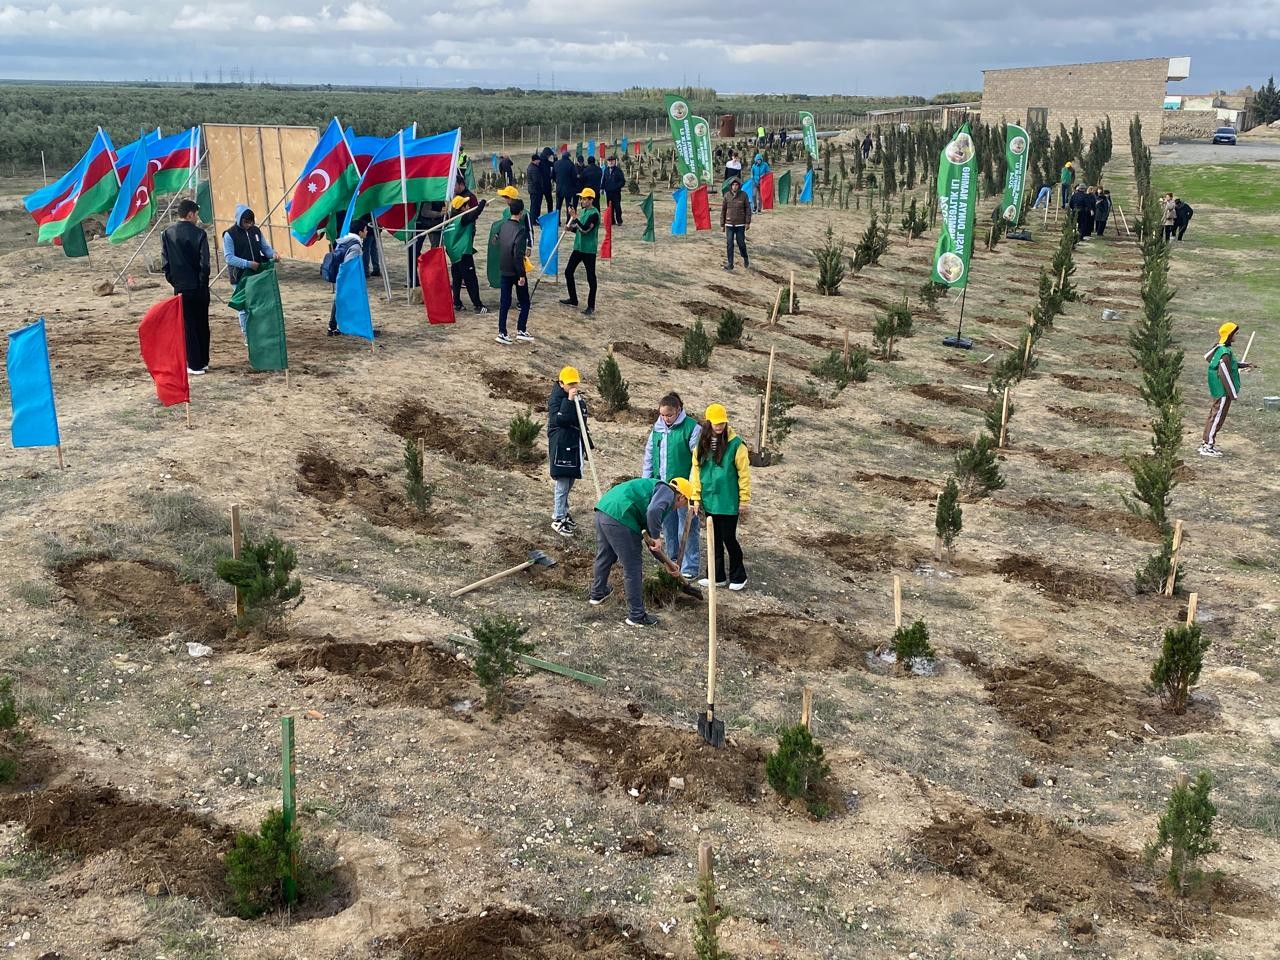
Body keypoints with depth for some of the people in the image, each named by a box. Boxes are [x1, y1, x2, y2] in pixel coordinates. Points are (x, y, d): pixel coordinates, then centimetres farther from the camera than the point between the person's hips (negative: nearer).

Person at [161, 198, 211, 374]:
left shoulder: (167, 234, -2)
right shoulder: (199, 233, -9)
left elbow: (165, 262, -1)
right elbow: (204, 263, -11)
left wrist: (173, 280, 9)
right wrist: (203, 283, 0)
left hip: (181, 287, 1)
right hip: (199, 287, -1)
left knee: (187, 325, 5)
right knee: (202, 324, 12)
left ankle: (194, 364, 3)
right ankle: (204, 362, 20)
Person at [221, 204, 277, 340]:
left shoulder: (255, 230, 7)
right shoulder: (229, 234, -9)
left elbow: (265, 247, 14)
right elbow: (229, 257, -13)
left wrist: (273, 253, -10)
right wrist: (248, 264, -23)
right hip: (240, 277, -5)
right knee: (244, 307, 1)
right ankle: (248, 335, 11)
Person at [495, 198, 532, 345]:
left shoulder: (503, 227, 4)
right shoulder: (520, 229, -17)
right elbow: (518, 255, -22)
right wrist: (521, 275, -19)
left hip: (504, 270, 6)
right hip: (515, 271, -6)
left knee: (505, 302, 9)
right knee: (524, 302, 8)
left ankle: (502, 333, 6)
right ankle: (521, 331, 3)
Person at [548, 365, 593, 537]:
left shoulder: (578, 397, 12)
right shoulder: (556, 398, -12)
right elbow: (558, 420, -26)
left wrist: (589, 443, 22)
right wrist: (569, 401, -30)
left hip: (575, 444, 8)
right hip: (561, 445, -8)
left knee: (570, 481, 16)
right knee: (563, 482, -6)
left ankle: (562, 511, 31)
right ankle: (558, 519, 2)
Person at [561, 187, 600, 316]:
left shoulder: (594, 214, -16)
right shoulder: (582, 211, 10)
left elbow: (585, 229, -26)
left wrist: (575, 218, -29)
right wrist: (572, 228, 0)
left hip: (589, 250, -9)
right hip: (578, 247, 9)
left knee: (591, 278, -2)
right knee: (568, 272, 12)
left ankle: (591, 306, 5)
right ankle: (573, 300, 26)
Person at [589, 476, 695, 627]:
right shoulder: (667, 492, 1)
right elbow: (653, 511, -23)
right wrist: (657, 537, -9)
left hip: (603, 509, 10)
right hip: (620, 518, -10)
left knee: (604, 557, 31)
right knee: (633, 569, 2)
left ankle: (597, 594, 52)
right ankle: (636, 616, 10)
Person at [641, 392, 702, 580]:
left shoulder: (692, 428, -11)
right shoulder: (657, 428, 6)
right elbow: (649, 456, 13)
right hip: (661, 487, 6)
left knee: (687, 529, -1)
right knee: (667, 527, 14)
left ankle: (689, 568, 5)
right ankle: (671, 562, 27)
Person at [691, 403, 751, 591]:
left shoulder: (736, 444, -11)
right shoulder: (702, 444, 3)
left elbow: (744, 474, -8)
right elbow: (696, 471, 7)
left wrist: (744, 500, -8)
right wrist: (696, 499, 5)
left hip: (728, 502, -5)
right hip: (709, 501, 5)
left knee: (729, 539, 2)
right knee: (714, 540, 13)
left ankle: (738, 577, 17)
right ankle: (717, 576, 24)